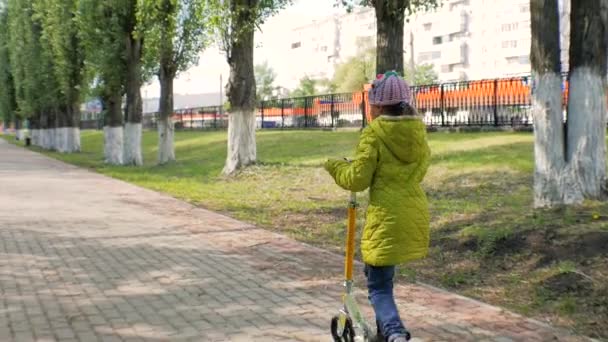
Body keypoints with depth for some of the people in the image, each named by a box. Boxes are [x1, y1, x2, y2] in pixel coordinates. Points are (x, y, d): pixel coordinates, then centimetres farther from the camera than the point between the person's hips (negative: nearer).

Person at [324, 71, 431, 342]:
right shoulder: (419, 131, 6)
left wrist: (335, 167, 8)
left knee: (379, 287, 2)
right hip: (415, 216, 6)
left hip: (386, 217, -6)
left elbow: (357, 179, -10)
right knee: (380, 272, 28)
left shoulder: (374, 134, -11)